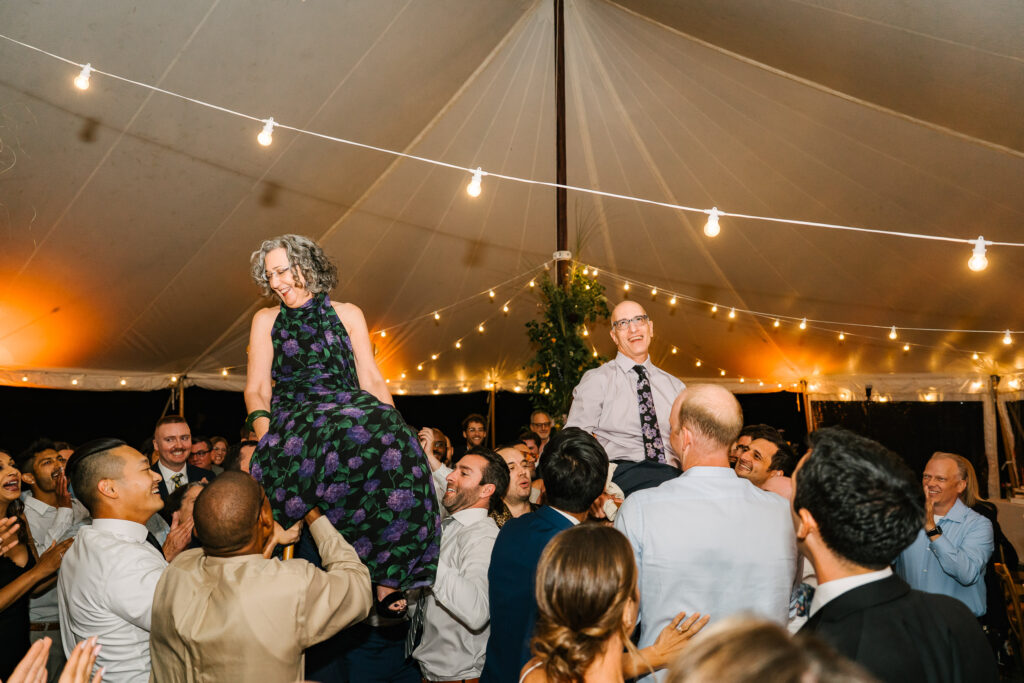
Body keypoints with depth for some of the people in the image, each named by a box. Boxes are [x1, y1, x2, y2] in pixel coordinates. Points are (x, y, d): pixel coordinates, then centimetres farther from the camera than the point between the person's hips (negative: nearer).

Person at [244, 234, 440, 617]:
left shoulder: (347, 314, 18)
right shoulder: (267, 320, 18)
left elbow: (372, 380, 11)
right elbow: (257, 389, 9)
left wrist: (394, 427, -5)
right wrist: (265, 434, -11)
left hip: (352, 411, 1)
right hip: (294, 423, -1)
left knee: (388, 442, -34)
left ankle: (387, 578, -29)